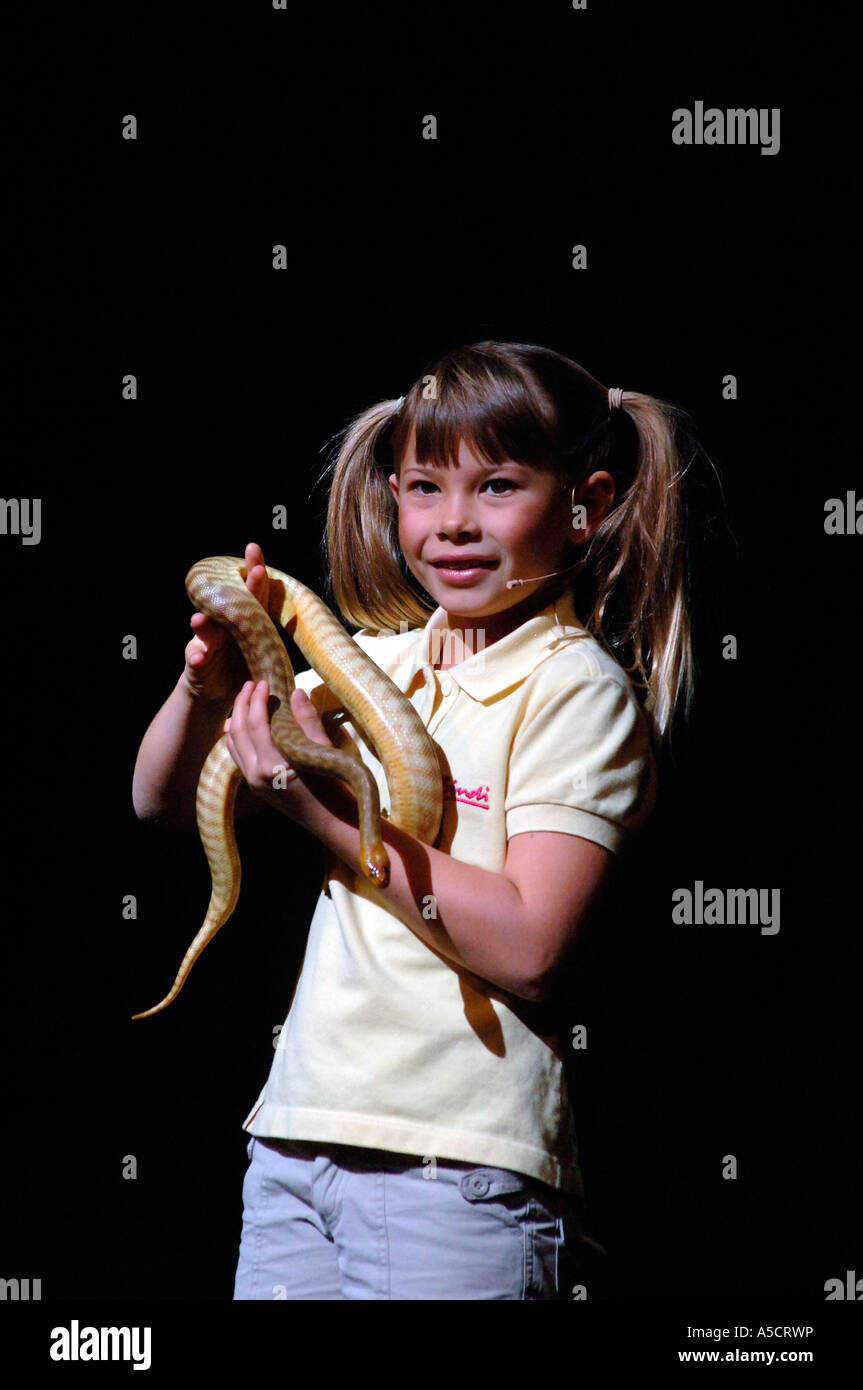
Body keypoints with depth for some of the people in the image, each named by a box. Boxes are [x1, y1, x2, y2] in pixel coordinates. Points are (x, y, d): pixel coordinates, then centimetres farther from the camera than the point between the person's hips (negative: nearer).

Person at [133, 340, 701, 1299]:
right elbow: (165, 801, 16)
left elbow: (530, 948, -16)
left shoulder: (577, 685, -6)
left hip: (455, 1161, -5)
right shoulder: (376, 665, 11)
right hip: (296, 1133, 6)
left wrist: (333, 813, -14)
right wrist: (209, 686, -4)